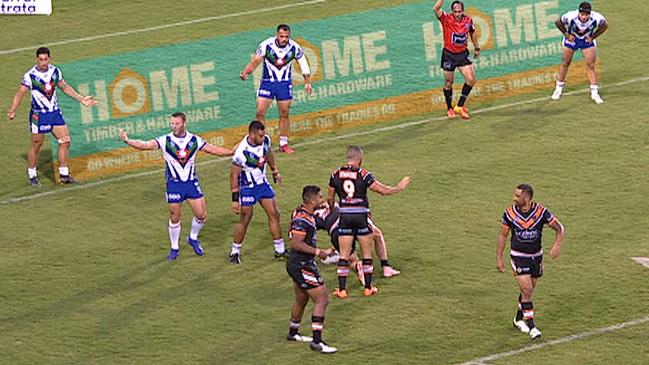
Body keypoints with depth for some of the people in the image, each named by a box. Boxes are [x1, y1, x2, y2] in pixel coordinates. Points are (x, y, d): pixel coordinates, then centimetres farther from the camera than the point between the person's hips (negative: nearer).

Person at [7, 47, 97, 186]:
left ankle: (63, 175, 11)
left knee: (65, 141, 0)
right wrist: (12, 110, -26)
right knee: (36, 145, 2)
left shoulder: (55, 71, 1)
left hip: (55, 112, 5)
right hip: (38, 115, -5)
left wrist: (81, 99, 15)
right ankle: (32, 176, 18)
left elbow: (65, 87, 16)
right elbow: (20, 94, -12)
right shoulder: (30, 75, -14)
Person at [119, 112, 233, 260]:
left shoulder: (194, 140, -4)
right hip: (174, 183, -2)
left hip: (192, 182, 2)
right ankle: (174, 248, 21)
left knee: (201, 215, 0)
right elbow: (145, 145, -23)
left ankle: (193, 238, 27)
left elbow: (214, 150, 5)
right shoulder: (165, 140, -12)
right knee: (175, 218, 4)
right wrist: (127, 141, -39)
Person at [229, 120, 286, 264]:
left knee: (274, 214, 6)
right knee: (245, 220, 0)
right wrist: (235, 198, -21)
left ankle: (280, 250, 16)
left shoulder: (265, 140, -12)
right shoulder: (242, 152, -30)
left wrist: (275, 172, 20)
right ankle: (235, 252, 17)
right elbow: (234, 175, -22)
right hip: (247, 187, -6)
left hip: (262, 183, 6)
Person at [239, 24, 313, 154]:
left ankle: (283, 144, 16)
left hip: (285, 84, 1)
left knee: (284, 114, 4)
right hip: (267, 82, -1)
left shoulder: (294, 48, -11)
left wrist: (307, 83, -3)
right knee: (260, 112, -8)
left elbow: (304, 64, 0)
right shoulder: (266, 45, -17)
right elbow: (255, 60, -14)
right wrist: (245, 73, -29)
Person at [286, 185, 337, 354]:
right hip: (302, 266, -11)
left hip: (298, 265, 11)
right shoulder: (302, 219, -22)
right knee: (322, 299, -10)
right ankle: (317, 342, -10)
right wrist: (317, 252, -24)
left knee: (301, 300, 25)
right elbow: (296, 244, -28)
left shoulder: (306, 214, 9)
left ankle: (293, 333, 43)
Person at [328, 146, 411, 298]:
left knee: (344, 255, 6)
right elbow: (383, 190, -5)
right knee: (366, 254, 11)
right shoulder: (363, 174, -8)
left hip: (344, 217, 2)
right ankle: (368, 287, 15)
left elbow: (330, 198, 12)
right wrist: (399, 187, 12)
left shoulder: (336, 175, 2)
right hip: (361, 216, -2)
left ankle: (342, 289, 3)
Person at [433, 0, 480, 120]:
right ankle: (449, 109, 28)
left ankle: (459, 106, 4)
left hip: (463, 54, 3)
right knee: (448, 83, 8)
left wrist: (476, 48, 22)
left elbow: (473, 32, 15)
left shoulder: (468, 20, -5)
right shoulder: (446, 19, -15)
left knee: (471, 79, -9)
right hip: (448, 55, -3)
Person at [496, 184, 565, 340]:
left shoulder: (541, 211, -14)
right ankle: (531, 327, -9)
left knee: (528, 290, 14)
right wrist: (499, 258, -1)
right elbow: (502, 235, 1)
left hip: (536, 256, 2)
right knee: (526, 290, -13)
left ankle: (519, 319, 36)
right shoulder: (510, 213, -12)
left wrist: (557, 245, -23)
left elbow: (559, 228, -6)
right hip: (518, 257, -2)